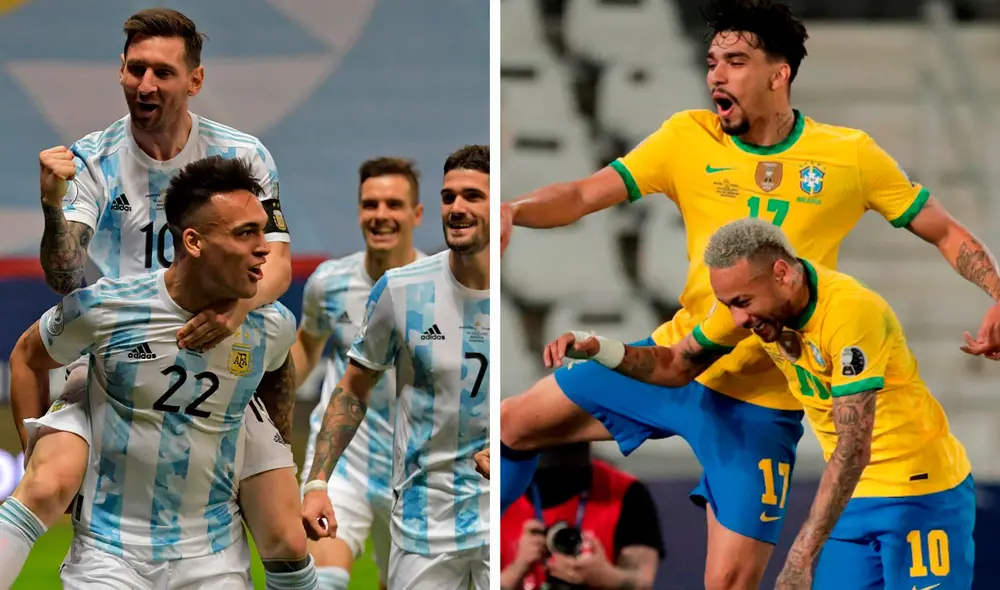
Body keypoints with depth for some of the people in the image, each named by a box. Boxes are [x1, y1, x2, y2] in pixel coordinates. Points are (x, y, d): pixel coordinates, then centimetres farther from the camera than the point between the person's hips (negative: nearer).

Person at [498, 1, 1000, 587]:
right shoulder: (688, 138, -4)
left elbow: (946, 233, 0)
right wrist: (510, 211, -29)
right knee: (514, 424, 9)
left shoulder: (850, 156, -7)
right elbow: (583, 196, -9)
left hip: (759, 401, -3)